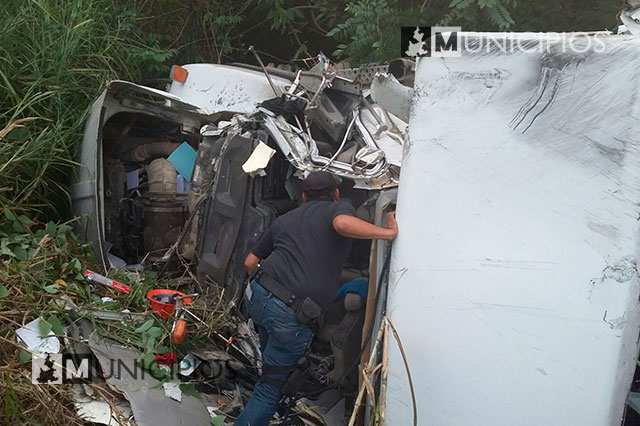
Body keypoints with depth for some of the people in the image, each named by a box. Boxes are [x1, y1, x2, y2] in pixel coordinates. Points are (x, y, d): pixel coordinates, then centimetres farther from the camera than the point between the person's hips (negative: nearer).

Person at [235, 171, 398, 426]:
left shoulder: (284, 220, 23)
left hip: (256, 296, 6)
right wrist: (388, 233, -10)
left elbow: (250, 262, 26)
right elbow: (342, 223, -20)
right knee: (271, 386, 10)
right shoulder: (340, 208, 7)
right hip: (291, 316, -6)